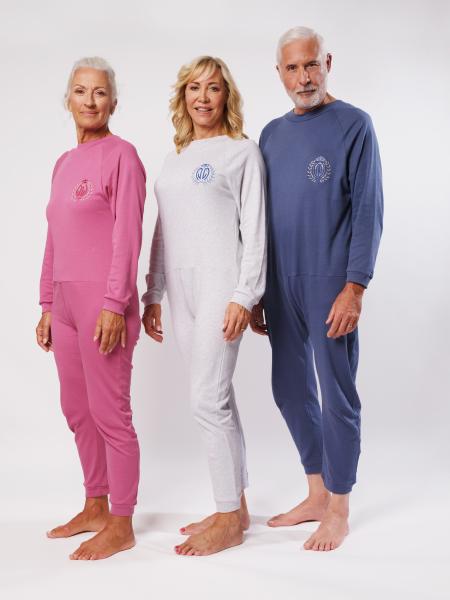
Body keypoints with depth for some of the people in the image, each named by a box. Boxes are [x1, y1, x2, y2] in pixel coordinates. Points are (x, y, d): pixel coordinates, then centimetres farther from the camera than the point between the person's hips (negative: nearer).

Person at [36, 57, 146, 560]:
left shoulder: (121, 155, -6)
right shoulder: (64, 163, 16)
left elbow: (127, 235, -13)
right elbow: (54, 240, 17)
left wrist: (115, 305, -18)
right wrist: (46, 305, 15)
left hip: (103, 303, -8)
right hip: (64, 303, 8)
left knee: (110, 414, -1)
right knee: (77, 410, 14)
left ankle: (121, 525, 11)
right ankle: (95, 508, 29)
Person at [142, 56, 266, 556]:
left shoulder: (243, 153, 1)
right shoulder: (175, 159, 19)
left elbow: (254, 229, -6)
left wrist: (244, 296, -14)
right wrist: (152, 294, 14)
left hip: (221, 286, -6)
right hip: (182, 289, 6)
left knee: (208, 400, -9)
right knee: (216, 399, 10)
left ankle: (229, 520, 3)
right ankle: (234, 509, 20)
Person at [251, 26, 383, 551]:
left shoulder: (353, 125, -4)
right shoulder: (272, 133, 12)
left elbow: (368, 212, -9)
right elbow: (260, 217, 15)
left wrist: (354, 287, -16)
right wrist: (255, 293, 13)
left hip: (330, 286, -6)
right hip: (282, 288, 6)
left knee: (337, 394, 1)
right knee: (291, 391, 12)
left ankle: (338, 509, 16)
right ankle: (316, 494, 28)